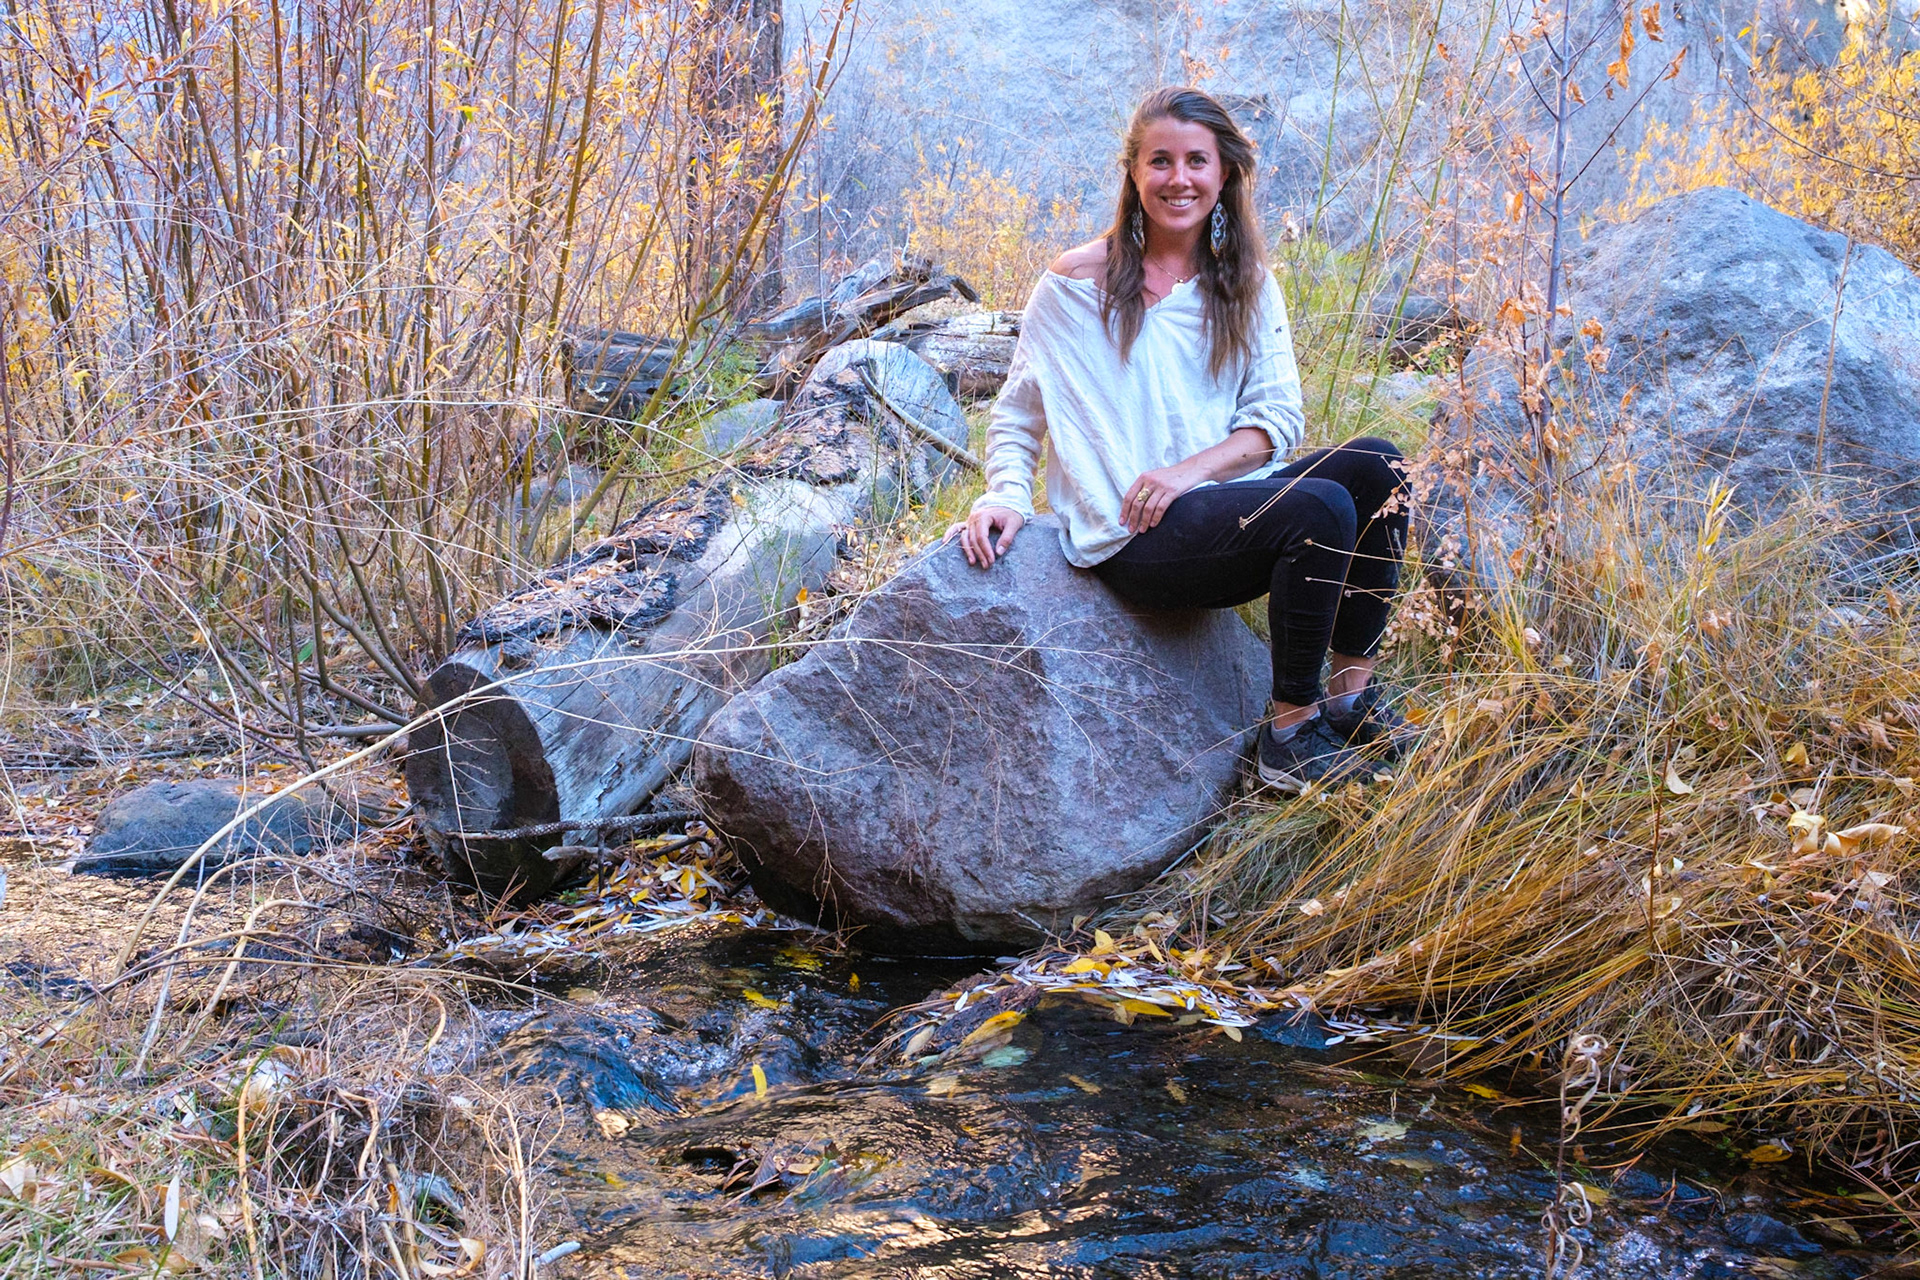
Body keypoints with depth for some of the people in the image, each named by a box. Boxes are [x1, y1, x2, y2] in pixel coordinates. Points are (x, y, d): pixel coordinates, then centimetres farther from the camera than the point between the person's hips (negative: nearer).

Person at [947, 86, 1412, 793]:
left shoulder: (1245, 282, 11)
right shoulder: (1076, 283, -2)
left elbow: (1279, 415, 3)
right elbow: (1017, 413, 4)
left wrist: (1193, 469, -14)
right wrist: (1006, 495, -14)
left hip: (1223, 499, 6)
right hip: (1131, 540, -6)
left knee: (1377, 464, -17)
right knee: (1321, 508, -27)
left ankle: (1352, 689, -8)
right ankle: (1289, 733, -15)